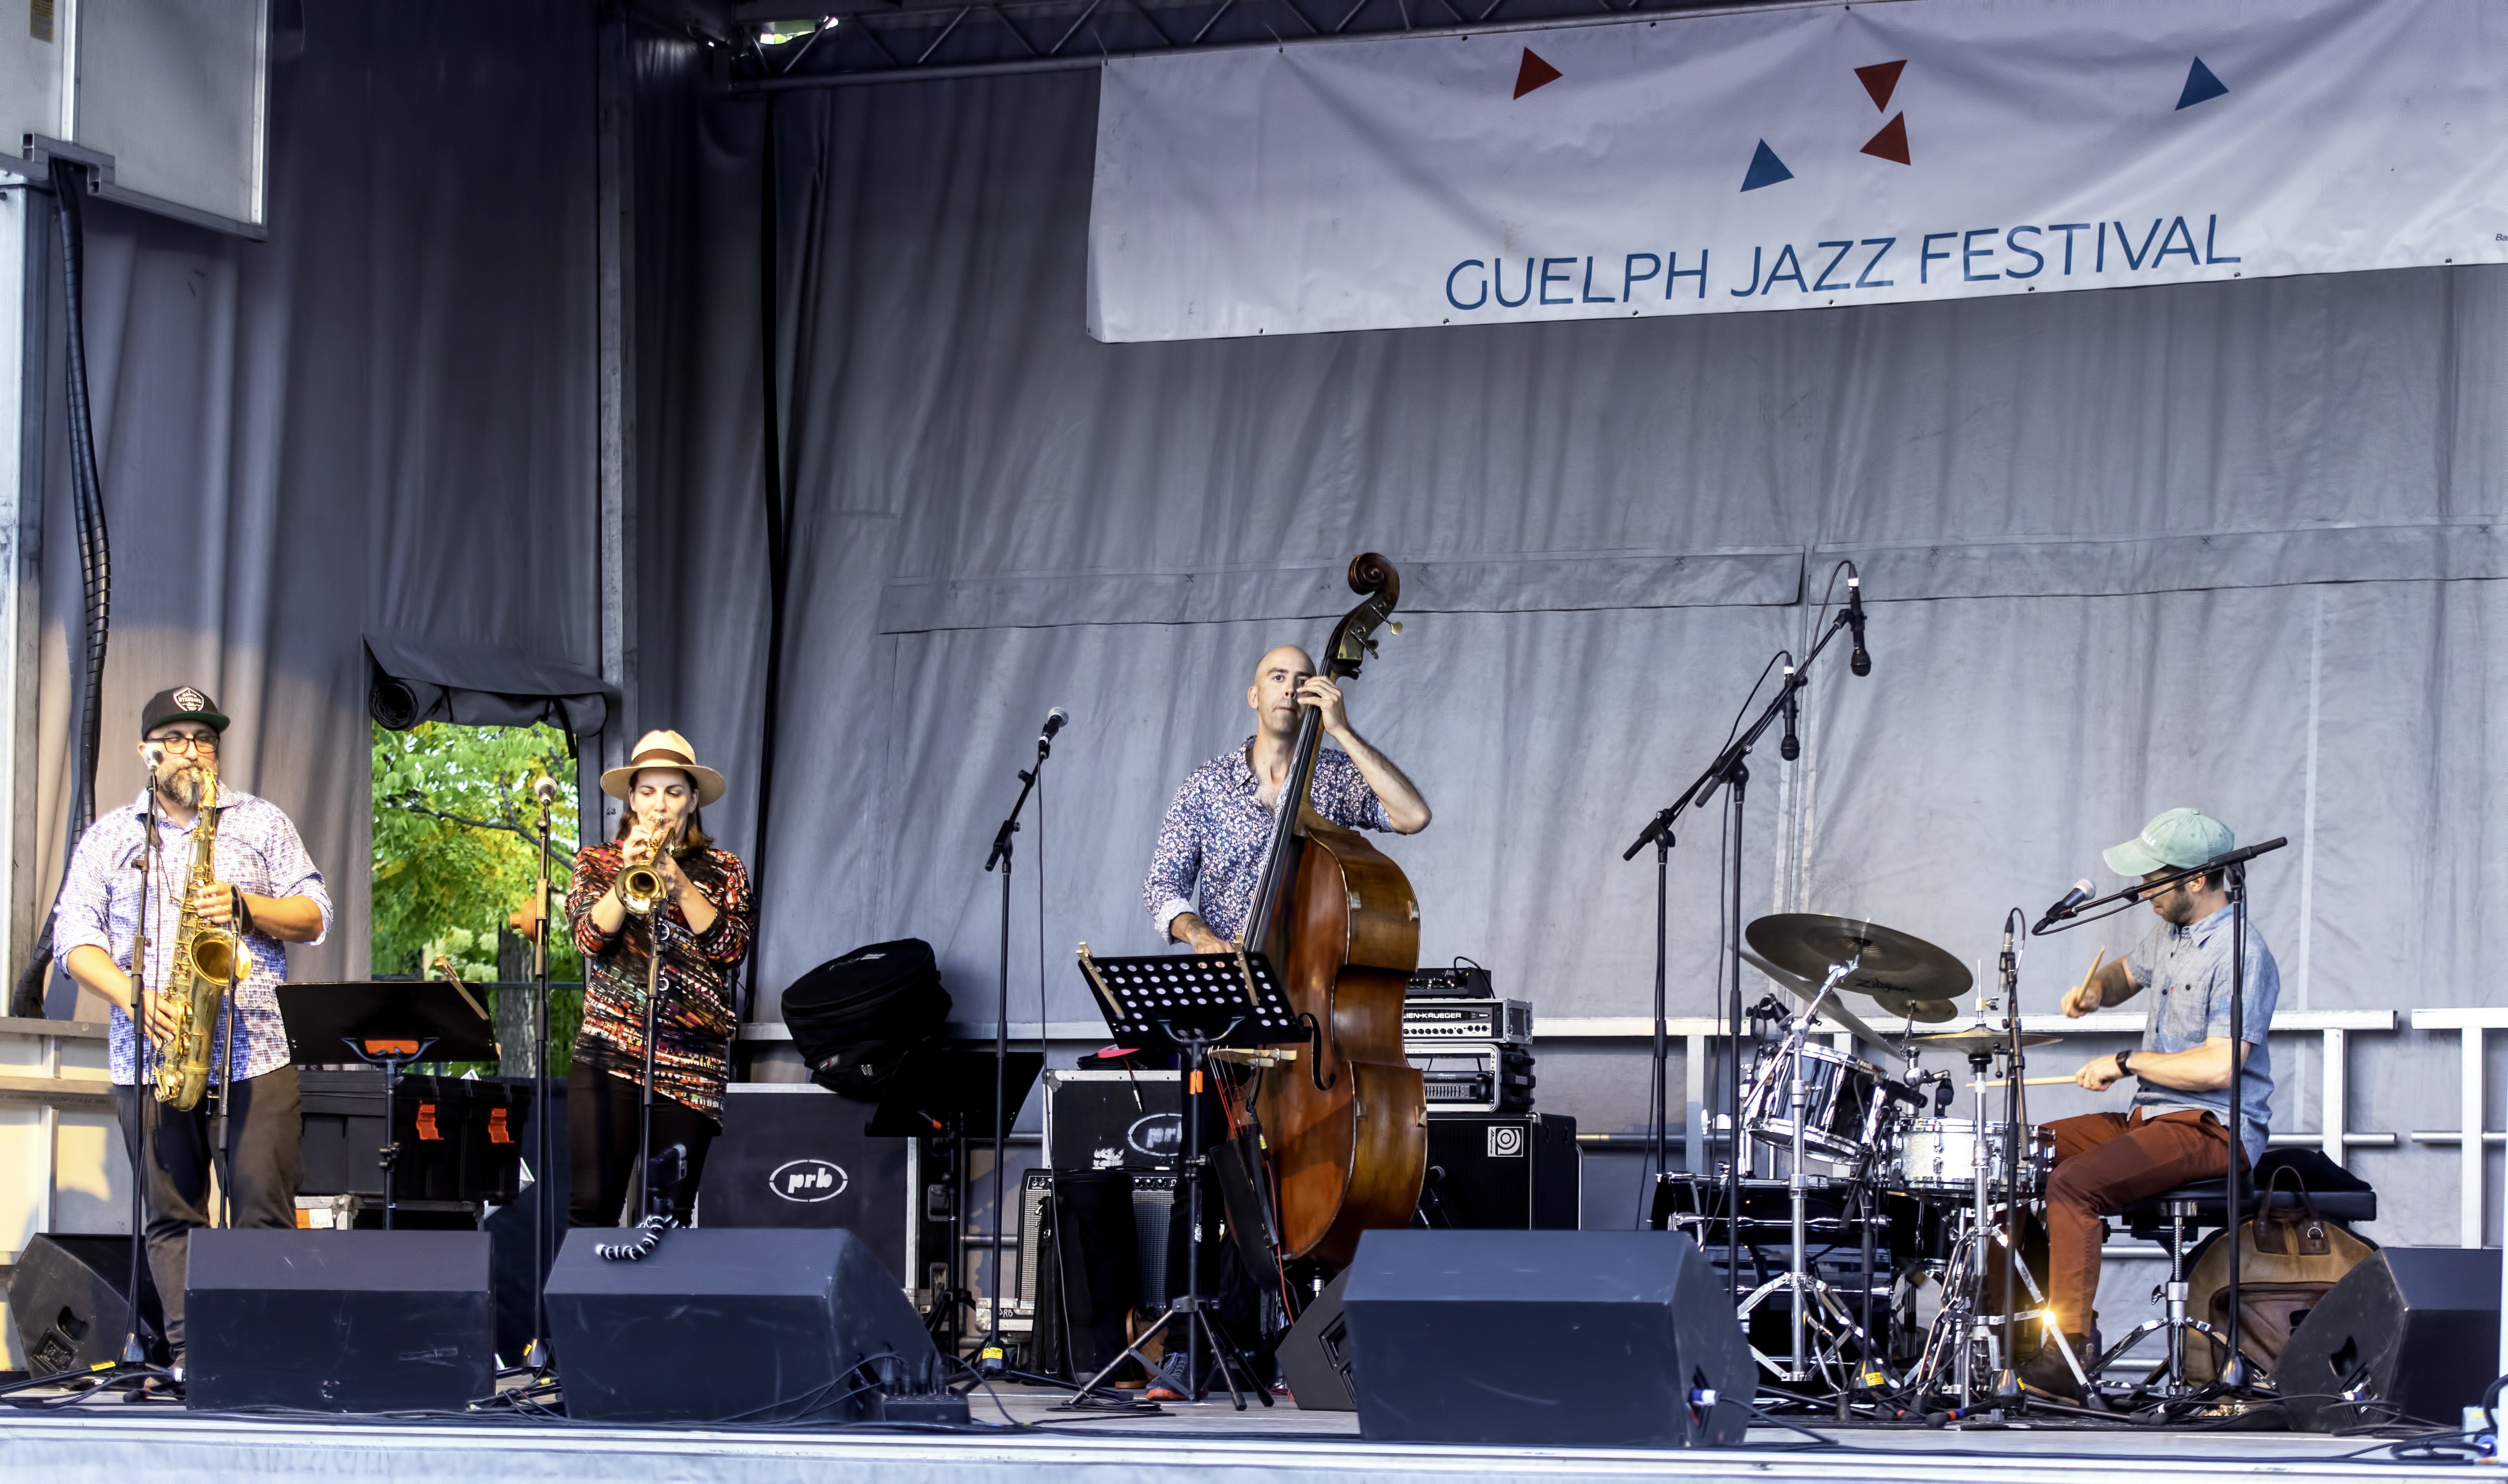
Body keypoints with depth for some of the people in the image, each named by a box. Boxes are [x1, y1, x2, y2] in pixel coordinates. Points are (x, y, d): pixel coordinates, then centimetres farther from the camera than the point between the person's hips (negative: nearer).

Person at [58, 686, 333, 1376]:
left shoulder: (262, 822, 12)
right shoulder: (108, 838, 12)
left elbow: (314, 916, 8)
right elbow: (74, 937, 5)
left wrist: (244, 907, -11)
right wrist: (133, 998, -11)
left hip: (253, 1054, -1)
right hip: (151, 1059, 1)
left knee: (264, 1209, -6)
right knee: (172, 1216, 1)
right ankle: (190, 1351, 4)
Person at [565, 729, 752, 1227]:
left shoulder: (724, 872, 12)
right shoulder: (597, 862, 12)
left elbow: (730, 948, -4)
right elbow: (590, 937, -3)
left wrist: (677, 882, -12)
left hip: (690, 1061, 0)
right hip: (608, 1053, 0)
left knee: (670, 1212, -2)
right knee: (591, 1203, -10)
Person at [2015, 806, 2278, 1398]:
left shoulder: (2239, 953, -19)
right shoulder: (2172, 930, 11)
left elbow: (2218, 1066, -26)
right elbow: (2128, 974, 32)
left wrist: (2126, 1063, -17)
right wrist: (2095, 990, 8)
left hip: (2215, 1129, -10)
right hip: (2154, 1116, 10)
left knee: (2074, 1184, -27)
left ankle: (2071, 1349, -27)